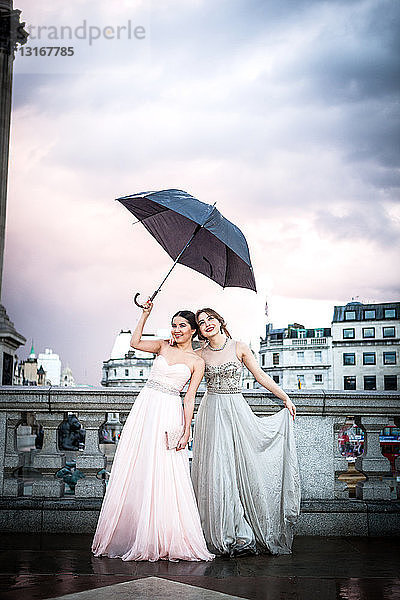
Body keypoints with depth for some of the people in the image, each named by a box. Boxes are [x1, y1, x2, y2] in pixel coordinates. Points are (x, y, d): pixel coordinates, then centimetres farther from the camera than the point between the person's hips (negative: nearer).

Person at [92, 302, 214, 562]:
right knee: (134, 471, 2)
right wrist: (145, 315, -2)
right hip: (145, 407, 4)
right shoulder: (164, 346, 14)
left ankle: (164, 540, 1)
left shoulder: (197, 362, 5)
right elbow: (136, 342, 0)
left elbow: (189, 398, 0)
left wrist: (187, 429, -8)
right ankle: (127, 534, 10)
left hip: (169, 414, -3)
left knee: (165, 476, -7)